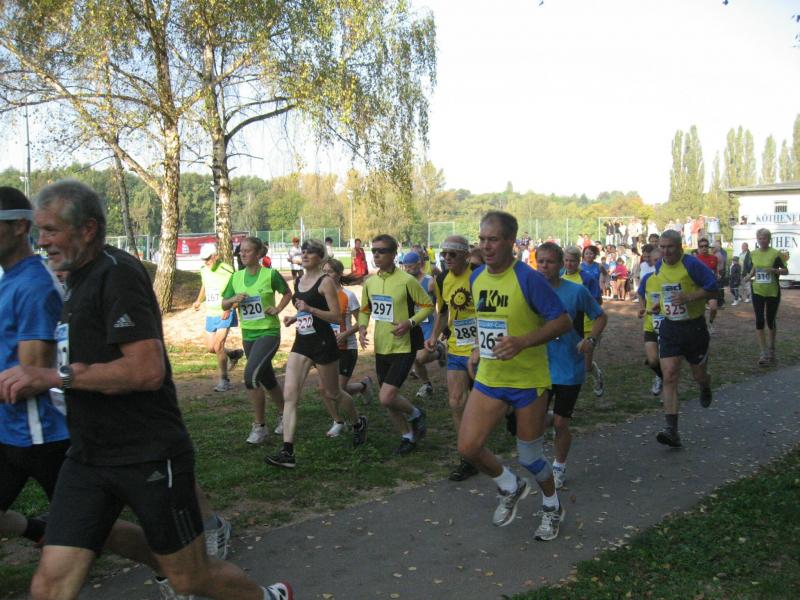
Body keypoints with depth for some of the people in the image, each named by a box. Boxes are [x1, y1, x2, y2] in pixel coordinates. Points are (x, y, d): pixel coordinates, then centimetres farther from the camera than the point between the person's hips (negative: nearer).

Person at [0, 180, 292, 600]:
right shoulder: (80, 279, 13)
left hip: (149, 457, -8)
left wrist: (53, 376, -21)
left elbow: (147, 370, -26)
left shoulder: (118, 274, -16)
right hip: (88, 457, 8)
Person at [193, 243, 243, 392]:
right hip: (210, 314, 7)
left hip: (224, 315, -7)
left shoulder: (227, 271, -18)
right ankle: (234, 354, 36)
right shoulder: (204, 269, 3)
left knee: (218, 347, -13)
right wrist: (199, 300, 11)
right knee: (210, 348, 8)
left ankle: (224, 380, 4)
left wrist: (228, 309, -24)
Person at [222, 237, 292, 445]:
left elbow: (287, 293, 7)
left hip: (268, 332, -6)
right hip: (248, 334, 6)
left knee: (251, 374, -21)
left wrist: (277, 309, -8)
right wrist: (233, 300, -12)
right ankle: (283, 415, 38)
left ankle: (259, 426, -9)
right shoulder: (236, 277, 4)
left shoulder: (270, 275, -9)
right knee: (267, 379, 17)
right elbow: (224, 305, 9)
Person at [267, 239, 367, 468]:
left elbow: (336, 317, -14)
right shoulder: (299, 281, 11)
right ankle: (287, 452, -11)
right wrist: (294, 317, 5)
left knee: (332, 393, 12)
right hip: (302, 342, 6)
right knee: (289, 395, -8)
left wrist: (310, 309, -26)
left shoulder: (326, 282, -11)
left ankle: (358, 423, 42)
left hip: (323, 342, -6)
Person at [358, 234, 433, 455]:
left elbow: (428, 305, -7)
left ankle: (416, 414, 14)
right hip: (381, 348, 7)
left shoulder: (407, 281, -14)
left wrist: (410, 322, -21)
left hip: (403, 348, -6)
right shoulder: (370, 282, 4)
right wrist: (362, 327, -3)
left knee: (387, 398, -16)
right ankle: (408, 437, 34)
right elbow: (365, 310, 17)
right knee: (388, 399, 13)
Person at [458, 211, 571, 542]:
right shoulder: (476, 278, 2)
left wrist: (523, 342, -30)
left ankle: (553, 507, 38)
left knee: (529, 456, 7)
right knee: (467, 446, -5)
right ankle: (511, 487, 25)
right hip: (488, 378, 5)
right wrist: (479, 348, 9)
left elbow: (563, 322, -18)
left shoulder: (528, 279, -18)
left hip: (528, 381, -5)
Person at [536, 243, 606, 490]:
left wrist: (590, 339, -15)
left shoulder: (577, 290, -10)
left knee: (560, 423, 5)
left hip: (569, 370, -2)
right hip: (540, 368, 2)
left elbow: (601, 317, 1)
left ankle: (559, 467, 28)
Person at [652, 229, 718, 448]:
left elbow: (713, 290, -14)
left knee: (699, 375, 12)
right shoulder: (659, 266, 5)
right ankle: (672, 431, -12)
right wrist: (662, 304, 8)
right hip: (670, 327, 4)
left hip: (694, 327, -4)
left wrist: (688, 297, -25)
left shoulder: (692, 264, -15)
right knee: (669, 376, -9)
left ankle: (705, 388, 53)